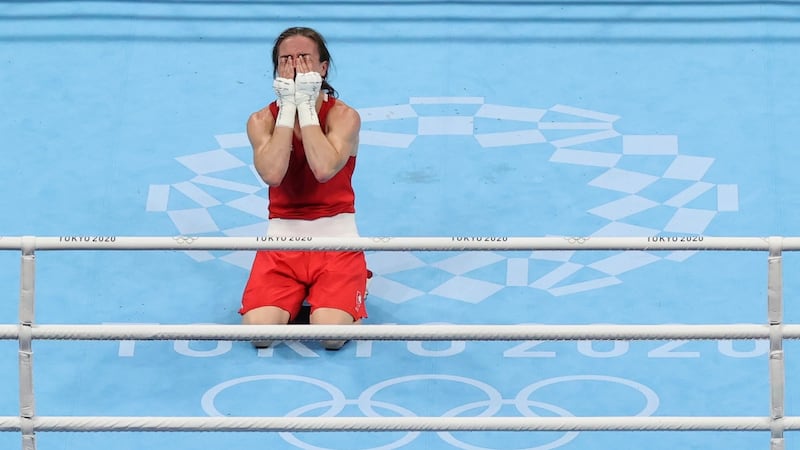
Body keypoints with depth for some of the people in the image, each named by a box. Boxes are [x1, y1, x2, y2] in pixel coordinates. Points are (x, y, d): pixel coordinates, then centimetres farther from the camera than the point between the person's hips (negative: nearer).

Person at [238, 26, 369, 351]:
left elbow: (324, 169, -24)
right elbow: (272, 174, -20)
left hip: (336, 237, -1)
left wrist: (307, 106, -19)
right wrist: (288, 108, -16)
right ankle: (296, 298, 13)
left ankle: (352, 290, 13)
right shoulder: (261, 120, 1)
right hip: (282, 238, 2)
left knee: (332, 336, -23)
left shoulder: (344, 116, -3)